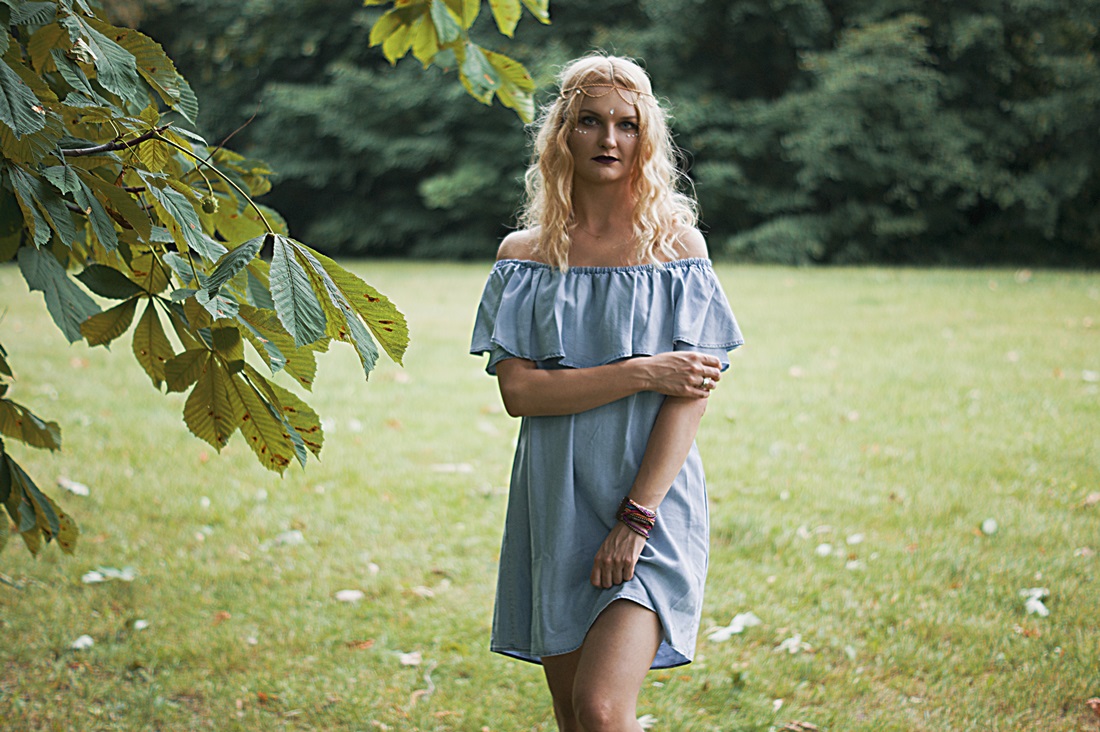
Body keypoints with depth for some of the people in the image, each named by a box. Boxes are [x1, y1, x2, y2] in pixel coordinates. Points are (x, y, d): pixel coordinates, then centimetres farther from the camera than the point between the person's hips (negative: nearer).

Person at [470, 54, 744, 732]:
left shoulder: (675, 243, 0)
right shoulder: (524, 254, 5)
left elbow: (691, 395, -8)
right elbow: (518, 389, -6)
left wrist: (636, 517, -15)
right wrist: (641, 374, -15)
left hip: (653, 501, -3)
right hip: (555, 504, 3)